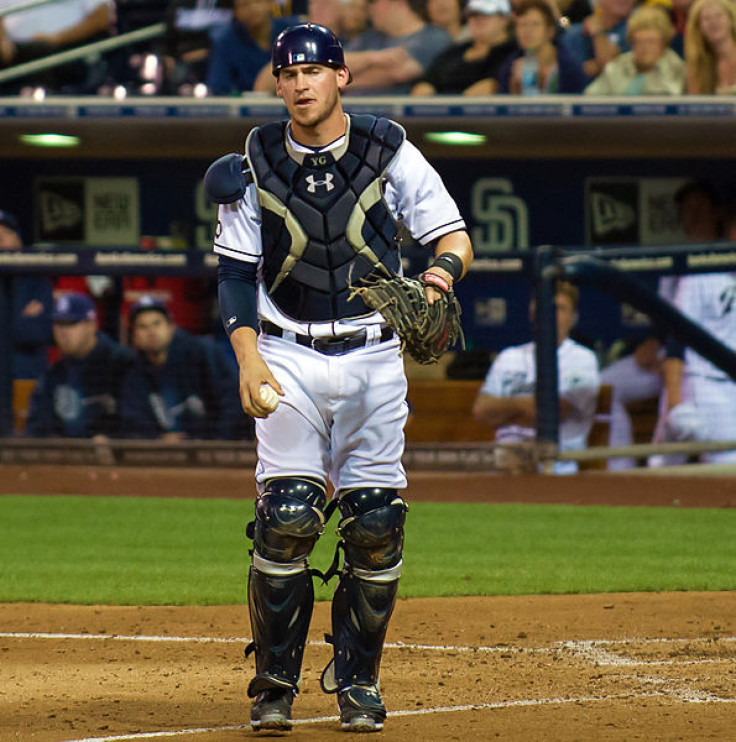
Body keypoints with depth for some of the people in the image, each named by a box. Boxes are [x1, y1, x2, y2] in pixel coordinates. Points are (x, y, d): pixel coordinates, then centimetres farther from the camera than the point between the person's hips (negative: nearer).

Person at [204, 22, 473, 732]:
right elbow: (236, 274, 3)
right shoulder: (255, 166, 2)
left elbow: (454, 234, -1)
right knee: (287, 516, -12)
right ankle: (274, 682, 0)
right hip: (289, 357, 0)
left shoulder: (389, 153, 0)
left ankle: (357, 683, 13)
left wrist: (443, 268, -24)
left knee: (375, 525, -3)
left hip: (373, 358, 0)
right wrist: (249, 358, -11)